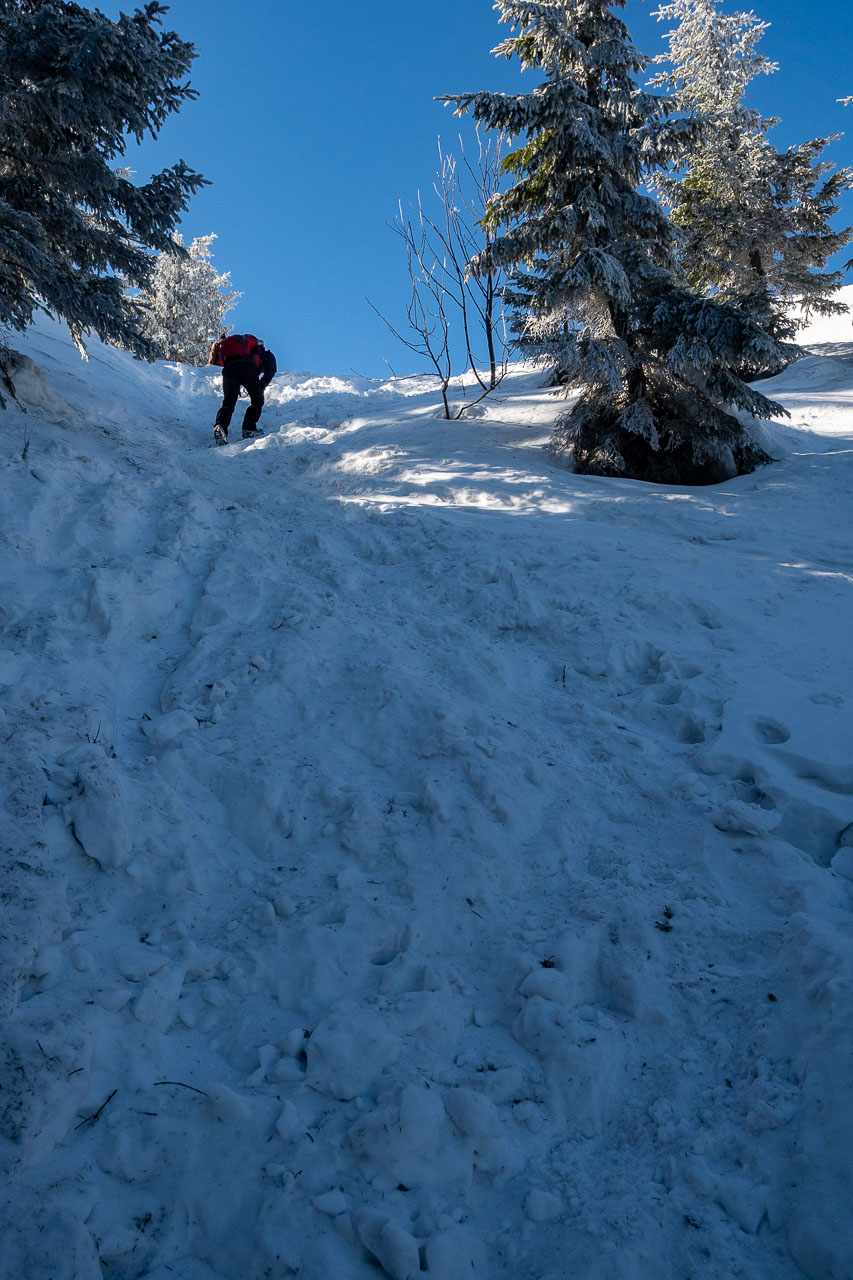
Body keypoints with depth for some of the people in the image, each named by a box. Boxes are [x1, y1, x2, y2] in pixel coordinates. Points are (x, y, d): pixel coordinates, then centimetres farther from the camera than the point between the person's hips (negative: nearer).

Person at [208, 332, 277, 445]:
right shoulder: (265, 354, 32)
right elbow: (271, 370, 12)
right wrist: (262, 386, 13)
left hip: (229, 368, 3)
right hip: (248, 368, -3)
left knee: (228, 403, 9)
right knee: (257, 401, 15)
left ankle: (220, 426, -15)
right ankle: (249, 429, 1)